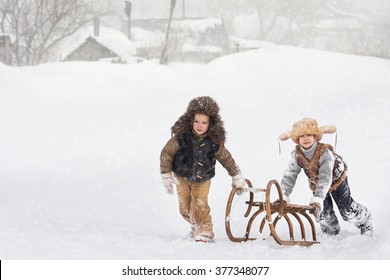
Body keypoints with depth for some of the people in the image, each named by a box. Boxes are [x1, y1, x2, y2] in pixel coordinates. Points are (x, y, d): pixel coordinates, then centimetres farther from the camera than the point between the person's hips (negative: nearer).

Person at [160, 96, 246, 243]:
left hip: (202, 179, -1)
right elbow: (166, 153, -13)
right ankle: (195, 225, 36)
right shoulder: (181, 137, -25)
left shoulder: (215, 142, -20)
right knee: (185, 208, 8)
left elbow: (227, 159, -4)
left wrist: (238, 179, 2)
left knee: (200, 206, -14)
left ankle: (204, 232, 2)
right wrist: (166, 176, -11)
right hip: (182, 177, 1)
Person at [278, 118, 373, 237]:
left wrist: (317, 200, -57)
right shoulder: (297, 155, -24)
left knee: (347, 210, 2)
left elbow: (325, 178, -46)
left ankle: (365, 223, 32)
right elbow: (289, 176, -24)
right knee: (323, 213, 5)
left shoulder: (325, 152, -39)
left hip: (336, 179, -4)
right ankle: (331, 231, 35)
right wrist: (283, 196, -38)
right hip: (316, 184, 4)